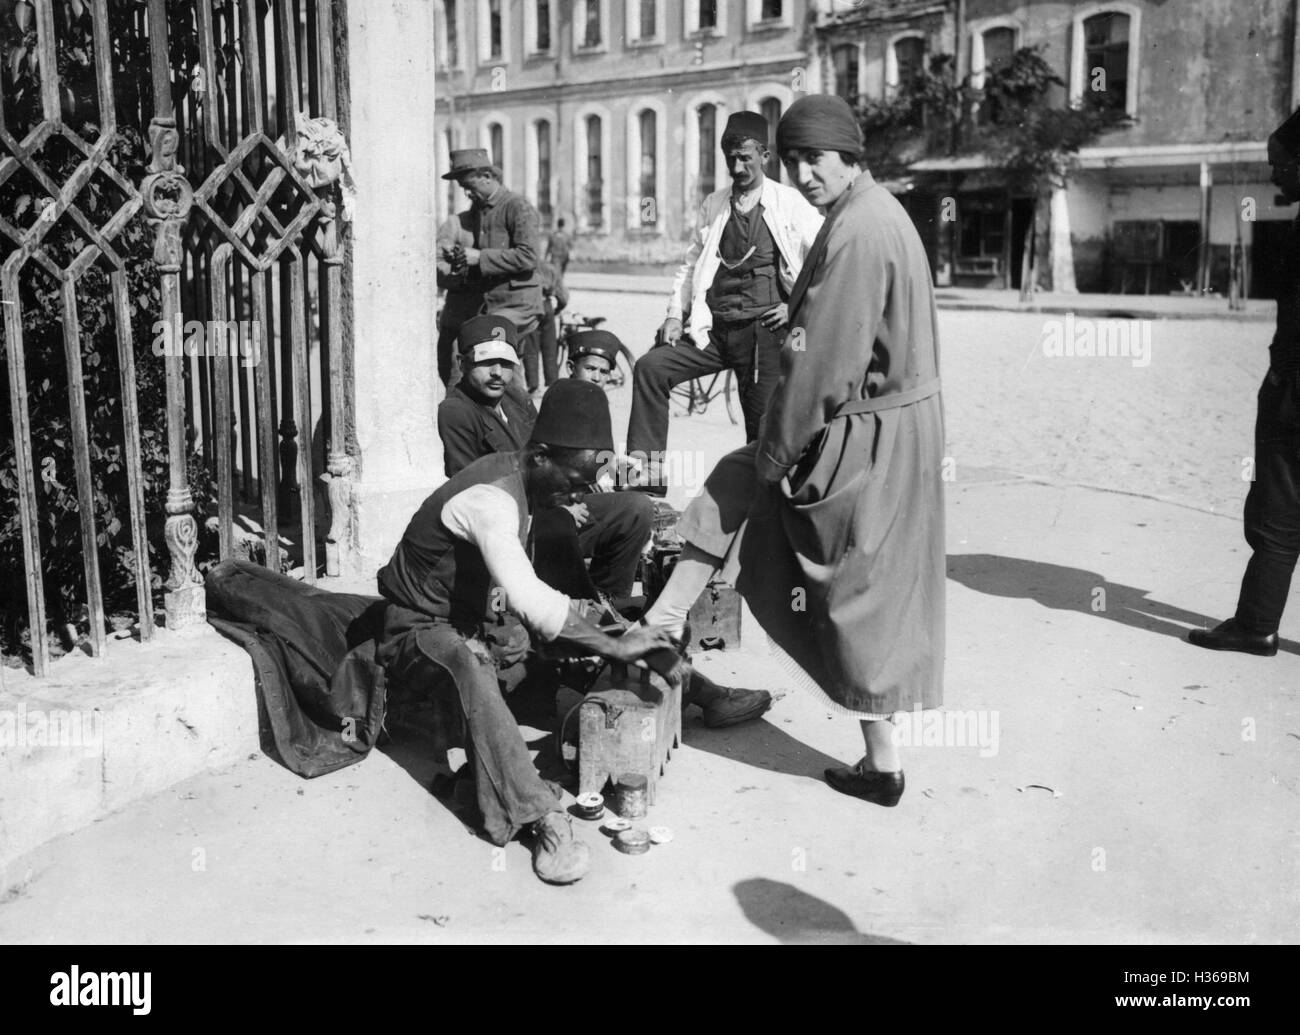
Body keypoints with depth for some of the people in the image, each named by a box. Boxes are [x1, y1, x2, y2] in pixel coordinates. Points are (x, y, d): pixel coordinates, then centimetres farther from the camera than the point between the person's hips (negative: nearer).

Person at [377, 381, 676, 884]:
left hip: (471, 625, 10)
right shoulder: (490, 498, -29)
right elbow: (526, 597, -43)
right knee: (470, 666, -40)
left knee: (573, 650, -2)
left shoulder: (518, 481, 1)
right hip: (420, 630, -10)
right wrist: (616, 646, -38)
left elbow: (522, 590, 10)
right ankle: (542, 816, -45)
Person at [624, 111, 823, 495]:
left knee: (764, 425, -1)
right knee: (650, 367, -15)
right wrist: (676, 313, 5)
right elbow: (691, 264, 17)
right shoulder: (713, 205, 13)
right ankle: (647, 473, -14)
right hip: (713, 327, 4)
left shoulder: (790, 204, 1)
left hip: (763, 330, -4)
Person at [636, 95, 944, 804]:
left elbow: (824, 363, -23)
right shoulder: (873, 213, 12)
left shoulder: (858, 232, -21)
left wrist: (778, 448, -13)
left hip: (860, 439, -10)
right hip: (879, 425, 10)